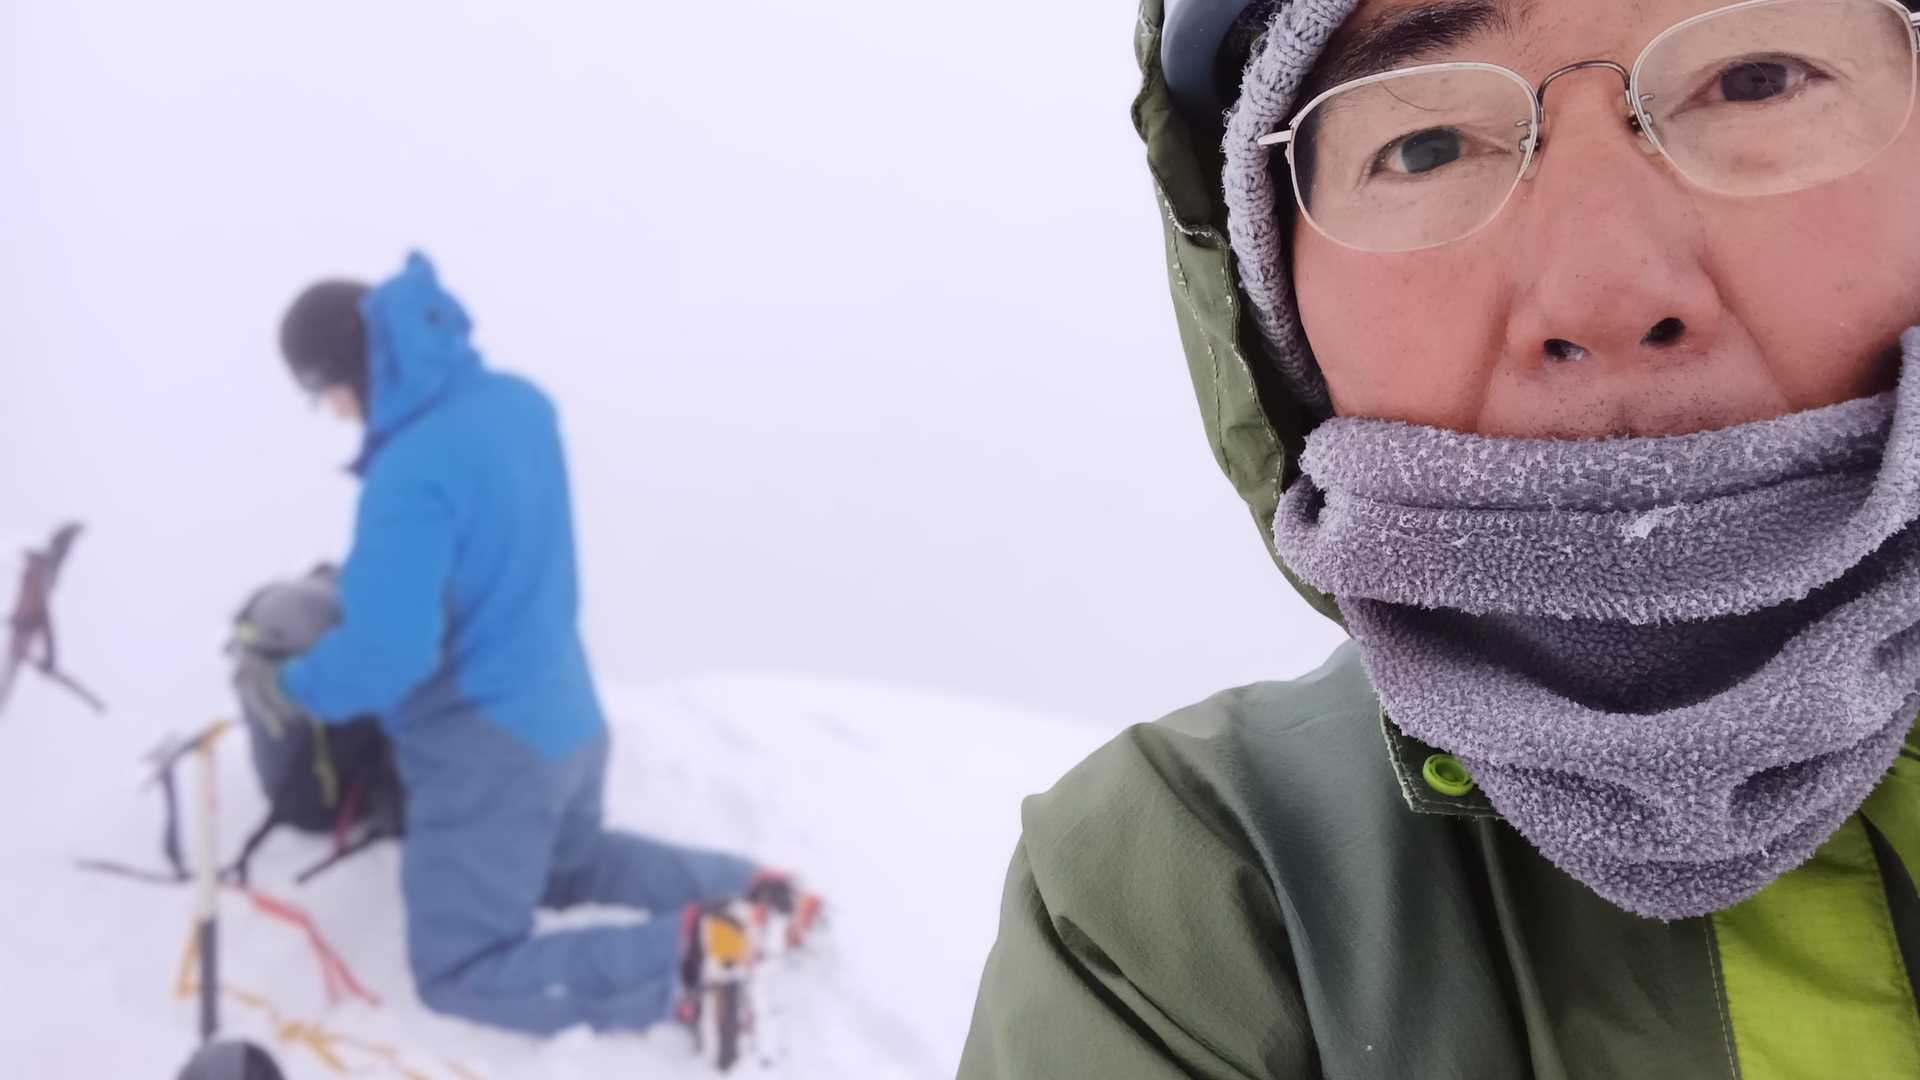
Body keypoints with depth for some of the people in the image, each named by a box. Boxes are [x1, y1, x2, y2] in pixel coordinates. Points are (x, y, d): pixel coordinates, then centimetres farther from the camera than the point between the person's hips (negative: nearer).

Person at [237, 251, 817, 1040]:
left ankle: (681, 963, -10)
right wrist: (363, 577, 18)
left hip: (487, 758, -8)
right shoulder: (519, 401, -2)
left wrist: (285, 689, -10)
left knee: (458, 974, 7)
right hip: (571, 721, 9)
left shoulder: (412, 473, -29)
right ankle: (741, 890, 15)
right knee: (568, 865, 35)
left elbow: (387, 652, -29)